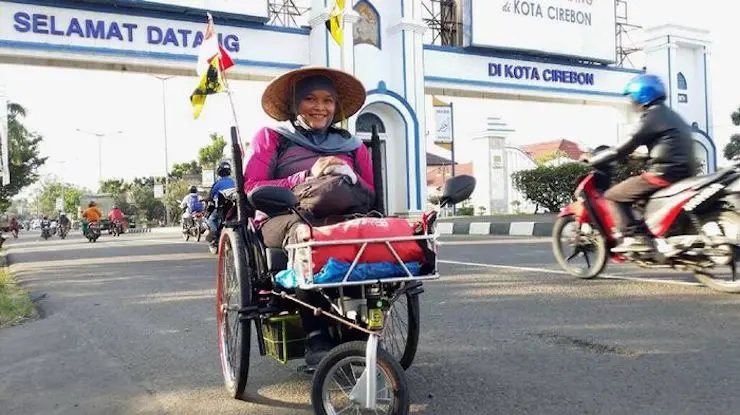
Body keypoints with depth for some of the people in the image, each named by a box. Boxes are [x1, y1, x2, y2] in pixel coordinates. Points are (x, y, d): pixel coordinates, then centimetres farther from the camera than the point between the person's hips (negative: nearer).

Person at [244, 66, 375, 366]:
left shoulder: (352, 145, 24)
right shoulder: (271, 138, 15)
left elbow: (373, 195, 17)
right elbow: (251, 190, 1)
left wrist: (350, 177, -5)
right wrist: (308, 176, -7)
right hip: (282, 220, -2)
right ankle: (315, 339, -32)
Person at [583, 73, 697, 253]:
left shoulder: (651, 117, -8)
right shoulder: (671, 116, 21)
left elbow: (624, 148, -10)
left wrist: (592, 160, -2)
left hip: (664, 173, -10)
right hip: (684, 173, 10)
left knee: (613, 196, -5)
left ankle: (636, 238, -16)